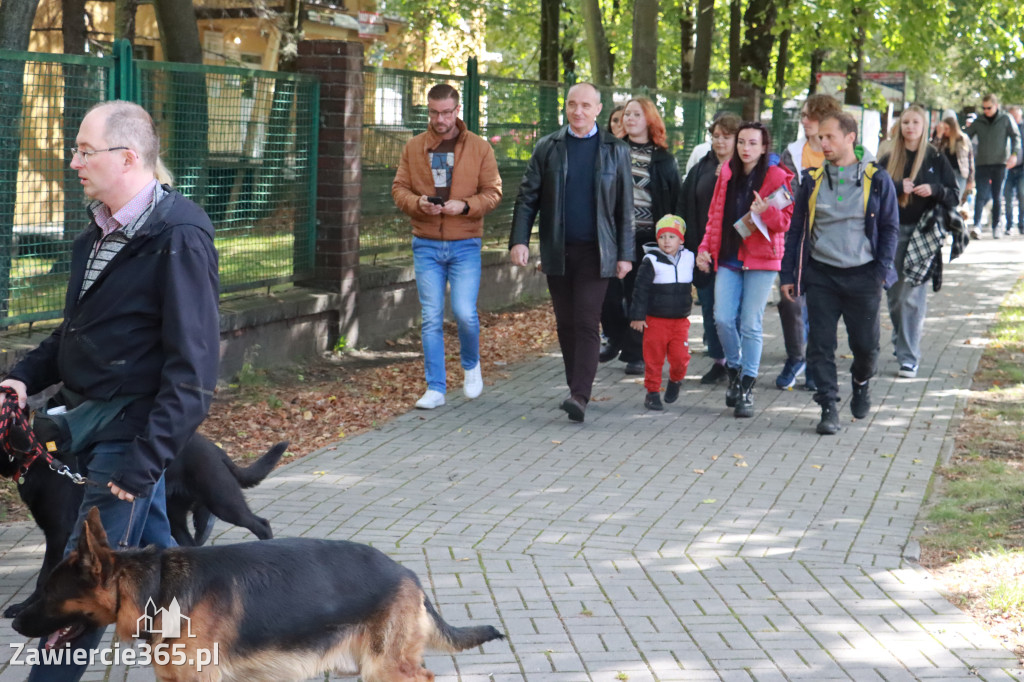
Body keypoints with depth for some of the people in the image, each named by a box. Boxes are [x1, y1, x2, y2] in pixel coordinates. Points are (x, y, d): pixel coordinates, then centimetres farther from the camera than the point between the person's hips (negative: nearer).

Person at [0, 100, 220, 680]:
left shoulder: (178, 238, -19)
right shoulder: (102, 232, 9)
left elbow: (193, 366, -22)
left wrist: (144, 460, -24)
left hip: (133, 429, -9)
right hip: (92, 417, 9)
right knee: (155, 549, 20)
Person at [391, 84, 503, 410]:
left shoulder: (479, 148, 2)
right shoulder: (413, 148, 7)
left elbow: (493, 192, 1)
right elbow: (399, 189, 7)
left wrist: (465, 206, -17)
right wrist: (417, 203, -15)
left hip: (464, 245, -2)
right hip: (426, 245, 2)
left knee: (464, 312, -10)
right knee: (431, 318, 1)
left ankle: (471, 365, 21)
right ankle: (435, 388, 7)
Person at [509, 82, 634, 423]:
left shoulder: (615, 150, 5)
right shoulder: (547, 148, 7)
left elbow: (625, 207, 6)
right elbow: (527, 197, 6)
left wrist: (625, 254, 1)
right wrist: (519, 240, -6)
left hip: (595, 251, -2)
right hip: (557, 251, 3)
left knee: (586, 322, -11)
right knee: (566, 324, 8)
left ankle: (580, 396, -17)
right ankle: (576, 388, 19)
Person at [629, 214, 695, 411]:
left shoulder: (689, 259, 5)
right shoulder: (651, 261, -7)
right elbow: (641, 290, -7)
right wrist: (637, 316, -9)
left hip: (680, 321, 2)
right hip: (655, 320, -2)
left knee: (680, 358, -3)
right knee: (653, 359, 2)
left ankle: (675, 381, 26)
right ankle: (652, 392, 14)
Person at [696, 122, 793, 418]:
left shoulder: (776, 177, -2)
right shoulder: (727, 174, 12)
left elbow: (785, 220, -4)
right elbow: (715, 215, 19)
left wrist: (766, 211, -23)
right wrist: (705, 247, 9)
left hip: (760, 260, -4)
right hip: (728, 258, 4)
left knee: (751, 325, -4)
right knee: (723, 319, -7)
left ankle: (747, 389, 4)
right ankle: (734, 370, 17)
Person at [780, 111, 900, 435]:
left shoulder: (876, 180, 1)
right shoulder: (812, 180, 6)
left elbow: (890, 227, 5)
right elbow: (796, 229, 10)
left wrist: (883, 269, -6)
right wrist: (788, 274, 6)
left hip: (862, 275, -1)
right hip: (821, 275, 1)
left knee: (866, 344, 5)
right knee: (820, 344, -3)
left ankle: (861, 381, 36)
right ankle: (828, 408, 5)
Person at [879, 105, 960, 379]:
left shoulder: (936, 159, 4)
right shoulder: (888, 161, 8)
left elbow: (955, 196, 3)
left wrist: (934, 190, -15)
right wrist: (897, 188, -14)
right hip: (893, 231, 3)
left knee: (913, 295, -8)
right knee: (894, 294, 8)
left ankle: (909, 357, -7)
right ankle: (901, 343, 29)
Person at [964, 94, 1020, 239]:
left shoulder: (1006, 119, 5)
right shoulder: (978, 122, 9)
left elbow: (1015, 136, 1)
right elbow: (965, 137, 12)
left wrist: (1014, 154, -13)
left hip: (1000, 163, 0)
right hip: (982, 163, 0)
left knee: (997, 196, 6)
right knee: (981, 195, -12)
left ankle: (996, 226, 13)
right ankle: (977, 225, -23)